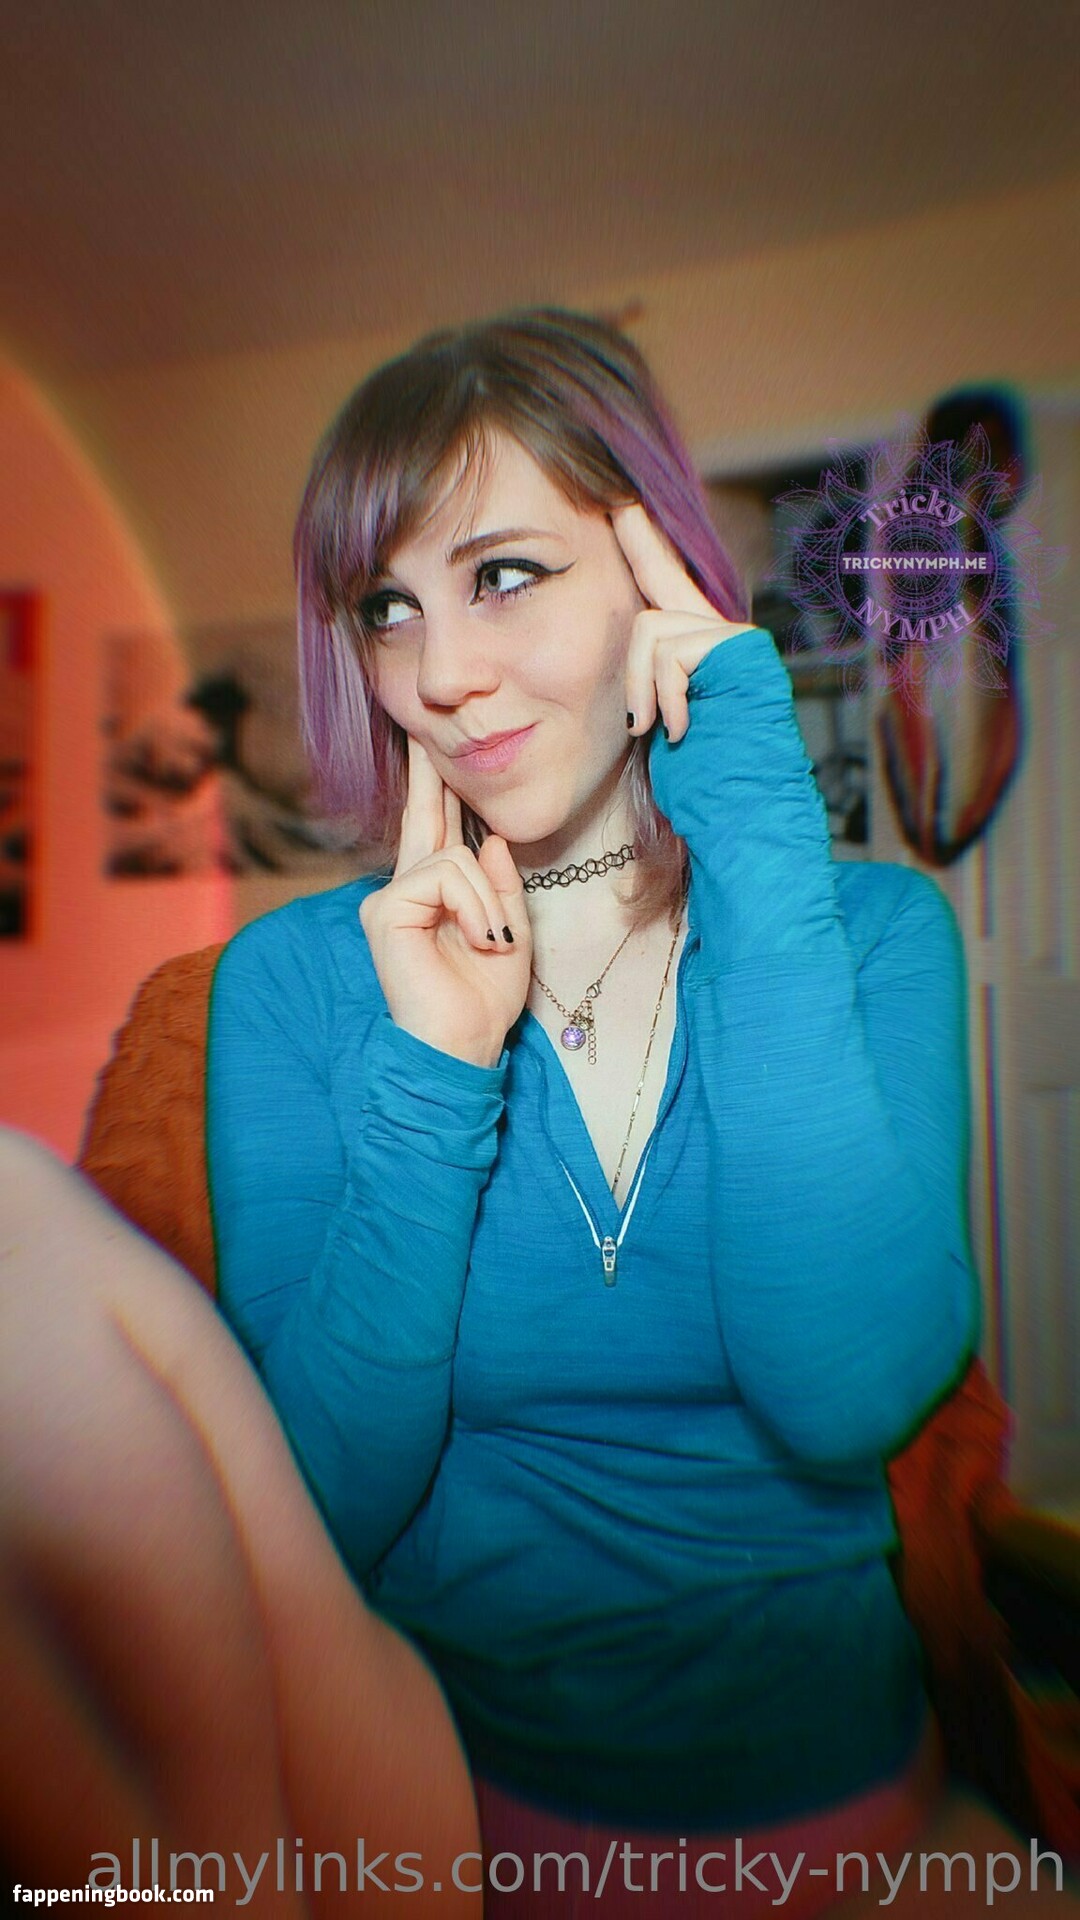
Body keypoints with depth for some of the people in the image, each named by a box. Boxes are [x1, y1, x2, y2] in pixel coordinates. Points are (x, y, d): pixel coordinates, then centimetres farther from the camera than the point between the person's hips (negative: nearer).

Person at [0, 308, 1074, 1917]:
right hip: (421, 1771, 1)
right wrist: (433, 1074, -20)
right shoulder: (296, 981, -5)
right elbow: (308, 1520, -10)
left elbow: (850, 1391, -20)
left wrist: (758, 827, -19)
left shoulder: (873, 928, -4)